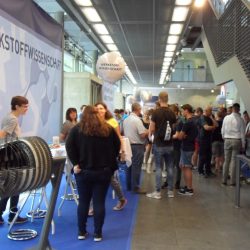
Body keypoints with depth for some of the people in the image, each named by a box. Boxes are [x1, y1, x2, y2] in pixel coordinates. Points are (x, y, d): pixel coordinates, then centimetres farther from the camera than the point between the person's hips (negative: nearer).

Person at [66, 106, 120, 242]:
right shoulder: (108, 129, 6)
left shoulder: (77, 129, 1)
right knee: (99, 202, 5)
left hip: (83, 170, 0)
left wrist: (75, 163, -10)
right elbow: (117, 145, 7)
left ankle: (81, 232, 18)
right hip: (103, 171, 1)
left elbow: (69, 146, -10)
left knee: (83, 201, 11)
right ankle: (97, 233, 10)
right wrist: (110, 162, 10)